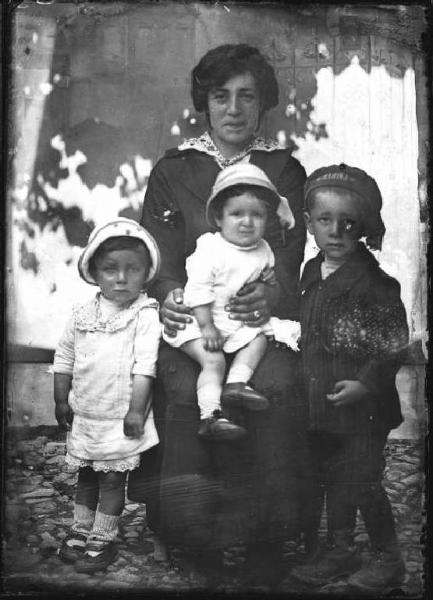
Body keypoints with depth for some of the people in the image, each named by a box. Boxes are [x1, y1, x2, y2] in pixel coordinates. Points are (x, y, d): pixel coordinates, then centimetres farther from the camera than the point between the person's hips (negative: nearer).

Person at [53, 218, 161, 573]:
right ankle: (81, 530, 34)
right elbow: (64, 361, 10)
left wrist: (136, 410, -19)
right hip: (84, 414, 5)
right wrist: (62, 402, 9)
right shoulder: (83, 314, 2)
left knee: (112, 479, 6)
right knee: (86, 476, 18)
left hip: (120, 418, -4)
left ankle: (102, 540, 20)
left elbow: (145, 367, -16)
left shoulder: (146, 314, -12)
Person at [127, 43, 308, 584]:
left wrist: (271, 292, -21)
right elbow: (160, 254, 4)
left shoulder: (285, 170, 16)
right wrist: (169, 293, -20)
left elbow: (290, 252, 2)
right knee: (186, 387, -30)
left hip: (263, 316, 0)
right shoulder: (171, 171, 15)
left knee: (275, 384, -30)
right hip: (191, 317, 0)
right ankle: (198, 541, -11)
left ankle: (266, 540, -14)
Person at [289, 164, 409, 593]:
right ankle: (339, 550, 34)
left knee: (362, 483, 1)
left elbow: (394, 341, -13)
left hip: (361, 403, -7)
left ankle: (389, 559, 21)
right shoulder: (310, 273, 7)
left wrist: (367, 382, -19)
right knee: (329, 480, 17)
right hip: (320, 402, 7)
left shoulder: (373, 280, -14)